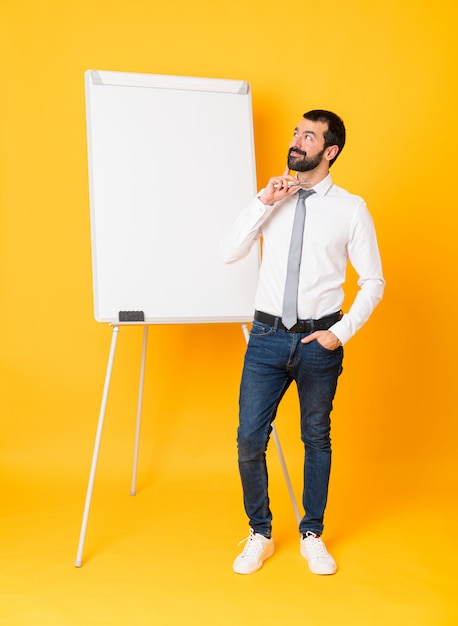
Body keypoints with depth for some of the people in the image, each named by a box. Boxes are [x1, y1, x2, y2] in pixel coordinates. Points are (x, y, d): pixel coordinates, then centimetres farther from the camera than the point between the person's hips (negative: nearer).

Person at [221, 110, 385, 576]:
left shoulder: (351, 209, -2)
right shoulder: (271, 198, 6)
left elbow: (373, 282, 0)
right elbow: (230, 252, -4)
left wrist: (342, 332, -9)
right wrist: (263, 202, -12)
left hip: (320, 340, -1)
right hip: (268, 335, 2)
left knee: (317, 438, 12)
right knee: (249, 438, 0)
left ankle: (312, 536, 31)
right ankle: (259, 534, 23)